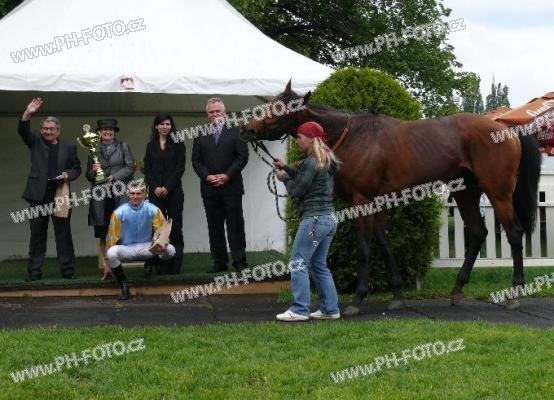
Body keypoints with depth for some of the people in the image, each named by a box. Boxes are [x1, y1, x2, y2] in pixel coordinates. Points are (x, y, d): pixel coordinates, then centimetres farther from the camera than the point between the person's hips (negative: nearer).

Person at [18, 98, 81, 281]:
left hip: (60, 195, 0)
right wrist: (28, 114, -24)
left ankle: (68, 269, 8)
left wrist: (68, 175, -9)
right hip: (39, 194, 0)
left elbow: (76, 168, 13)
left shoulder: (68, 147, 10)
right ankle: (34, 271, 8)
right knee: (37, 234, 4)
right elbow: (23, 130, -7)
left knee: (63, 233, 3)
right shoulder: (36, 142, 8)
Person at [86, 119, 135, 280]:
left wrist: (114, 177, -7)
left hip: (119, 194, -2)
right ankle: (106, 268, 2)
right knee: (102, 234, -1)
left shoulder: (123, 147, 12)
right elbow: (88, 175, 14)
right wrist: (94, 171, -7)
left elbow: (130, 168, 3)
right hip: (101, 195, 2)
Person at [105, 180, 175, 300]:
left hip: (146, 248, 1)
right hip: (126, 249, -1)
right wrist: (108, 264, -5)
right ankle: (123, 284, -12)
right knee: (112, 253, -35)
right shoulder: (119, 212, -8)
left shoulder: (152, 210, -4)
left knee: (170, 250, -26)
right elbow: (112, 237, -4)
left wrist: (162, 245, -25)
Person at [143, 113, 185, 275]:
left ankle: (175, 266, 3)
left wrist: (167, 187, -11)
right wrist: (155, 187, -7)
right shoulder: (151, 146, 11)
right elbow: (147, 169, 8)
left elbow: (180, 168, -4)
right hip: (155, 192, 2)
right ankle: (160, 266, 0)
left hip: (173, 191, -2)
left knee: (175, 227, -1)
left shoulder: (177, 144, 3)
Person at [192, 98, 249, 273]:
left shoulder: (235, 131, 4)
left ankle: (239, 261, 2)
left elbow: (243, 156, -2)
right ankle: (219, 262, 9)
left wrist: (227, 175, -10)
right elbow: (196, 160, 8)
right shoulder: (200, 135, 12)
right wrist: (206, 176, -7)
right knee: (215, 227, 4)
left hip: (231, 187, -3)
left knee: (235, 226, -2)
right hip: (209, 188, 3)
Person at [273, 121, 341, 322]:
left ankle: (299, 310, -4)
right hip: (329, 218, 10)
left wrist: (284, 177, 5)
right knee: (319, 265, 15)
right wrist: (286, 168, 17)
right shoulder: (326, 161, 14)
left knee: (298, 264, -4)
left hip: (314, 219, -10)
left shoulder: (310, 163, -15)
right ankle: (330, 309, 15)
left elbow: (297, 190, -12)